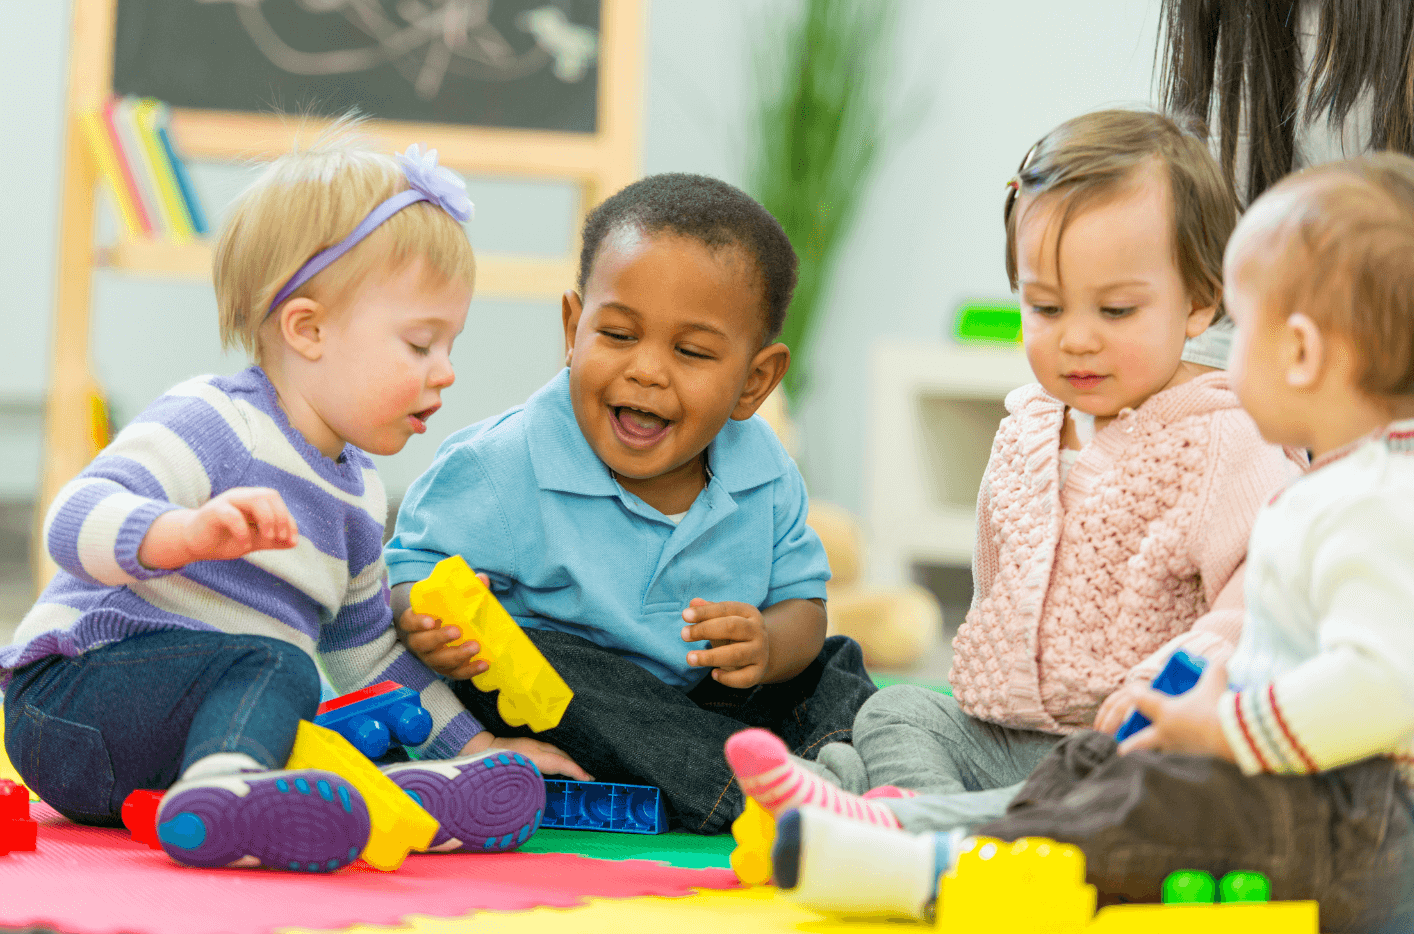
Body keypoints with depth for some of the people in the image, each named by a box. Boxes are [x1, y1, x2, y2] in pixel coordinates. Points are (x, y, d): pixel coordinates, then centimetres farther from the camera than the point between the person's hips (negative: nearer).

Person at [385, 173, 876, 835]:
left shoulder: (763, 475, -5)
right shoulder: (502, 470, -19)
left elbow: (799, 600, 1)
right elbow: (414, 567, -14)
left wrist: (770, 647, -24)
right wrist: (427, 623, -40)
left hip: (704, 701, 5)